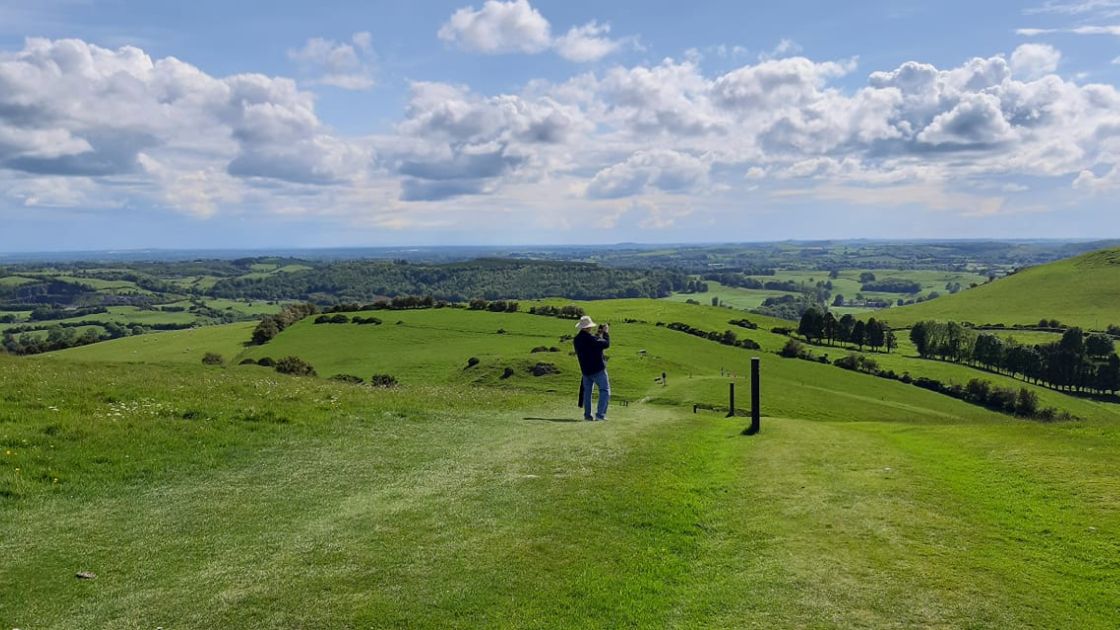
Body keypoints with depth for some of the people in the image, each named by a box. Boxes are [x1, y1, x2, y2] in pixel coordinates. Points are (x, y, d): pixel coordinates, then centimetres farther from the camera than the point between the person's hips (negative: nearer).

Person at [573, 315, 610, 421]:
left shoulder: (576, 339, 2)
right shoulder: (590, 338, -22)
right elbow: (606, 344, -15)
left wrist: (599, 334, 14)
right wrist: (606, 333, 0)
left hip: (585, 370, 7)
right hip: (598, 369, -7)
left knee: (587, 391, 17)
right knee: (605, 390, 2)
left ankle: (587, 415, 15)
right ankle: (600, 414, -6)